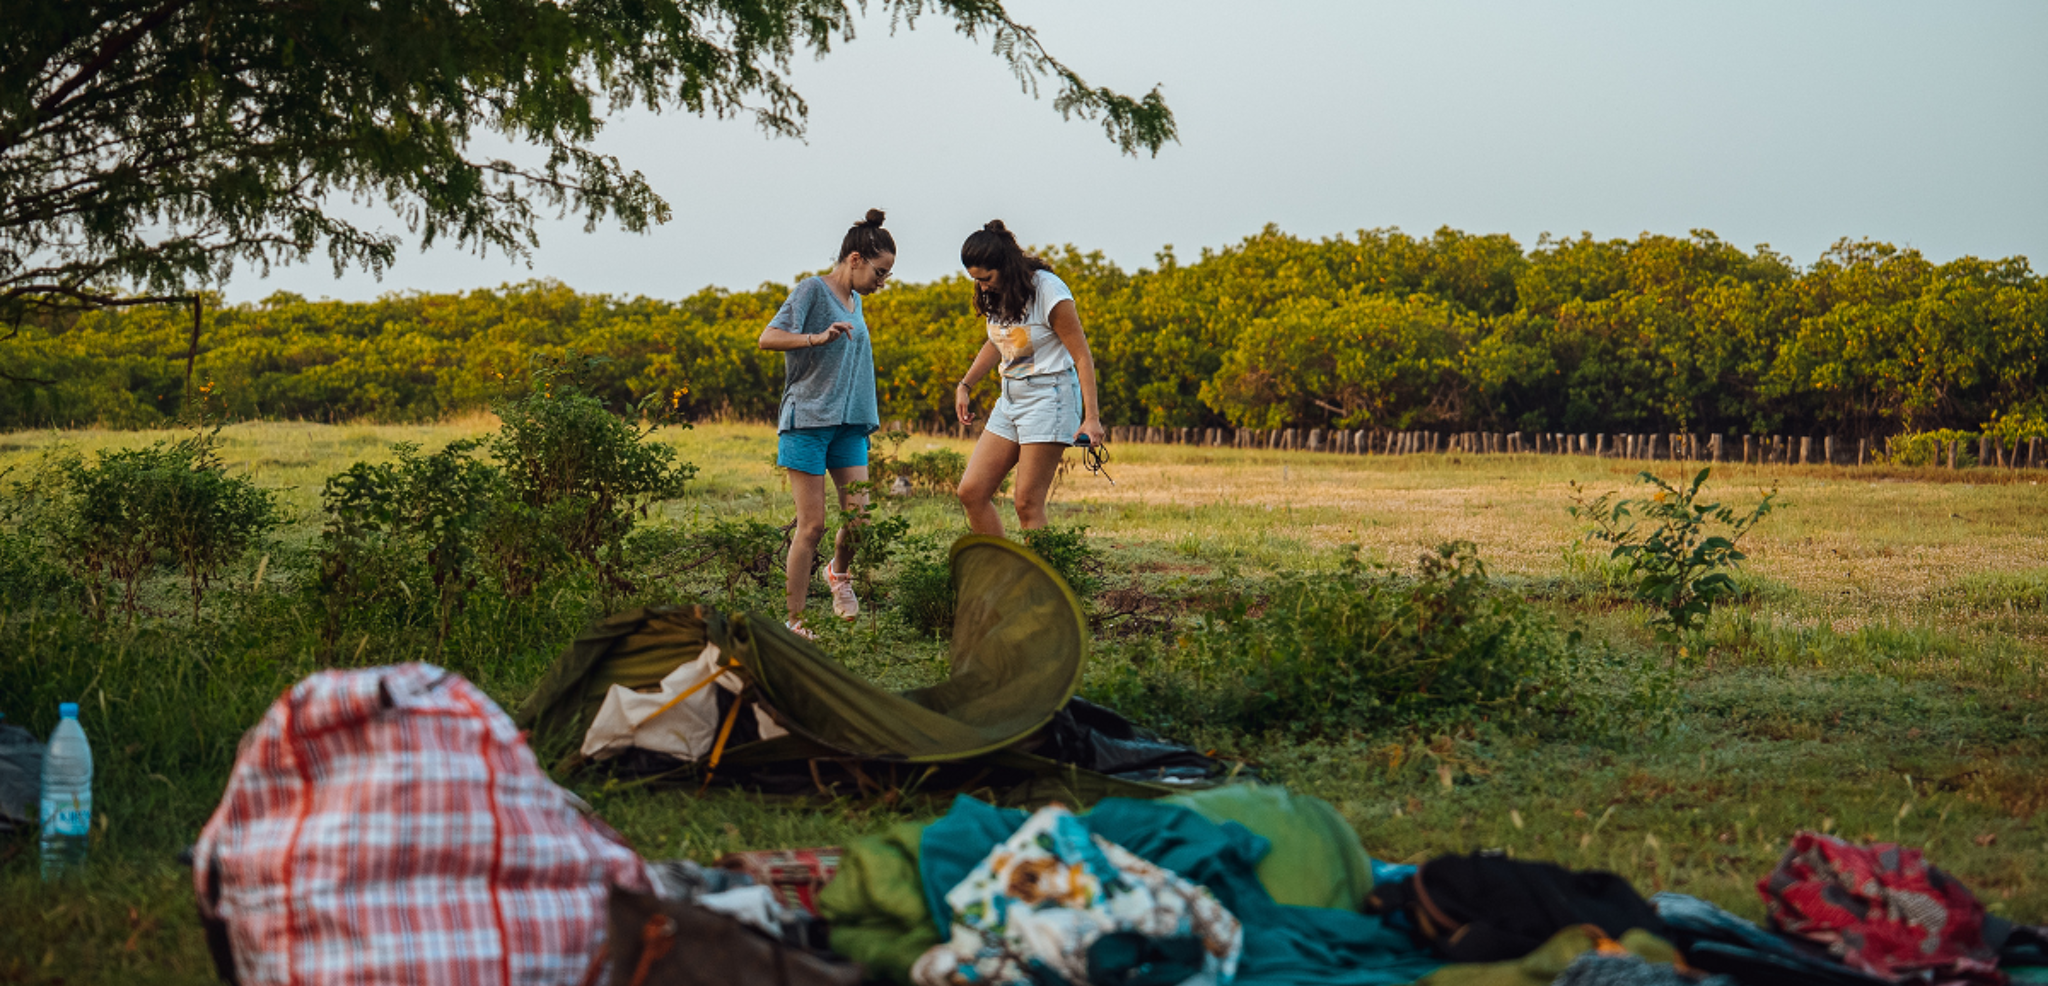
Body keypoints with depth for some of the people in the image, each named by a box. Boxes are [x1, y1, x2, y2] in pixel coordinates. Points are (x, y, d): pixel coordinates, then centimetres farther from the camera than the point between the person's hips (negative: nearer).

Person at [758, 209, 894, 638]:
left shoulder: (854, 301, 16)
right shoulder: (814, 290, -6)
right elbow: (768, 337, -17)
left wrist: (865, 418, 20)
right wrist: (817, 338, -31)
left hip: (848, 425, 7)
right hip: (807, 420, -7)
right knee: (812, 525, -7)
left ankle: (839, 572, 28)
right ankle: (795, 623, 2)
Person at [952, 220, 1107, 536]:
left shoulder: (1047, 290, -15)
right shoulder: (995, 295, 6)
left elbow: (1082, 356, -13)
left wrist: (1091, 417, -19)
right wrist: (965, 385, 19)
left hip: (1049, 397, -8)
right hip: (1010, 400, 8)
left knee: (1027, 503, -12)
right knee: (971, 492, -1)